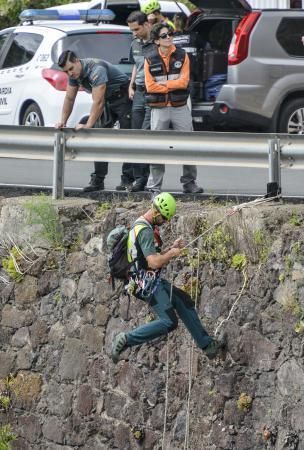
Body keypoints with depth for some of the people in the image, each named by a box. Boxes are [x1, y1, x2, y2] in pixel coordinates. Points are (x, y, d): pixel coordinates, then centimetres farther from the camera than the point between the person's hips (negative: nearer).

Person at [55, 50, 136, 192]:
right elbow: (69, 98, 6)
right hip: (106, 100, 9)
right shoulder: (74, 73, -4)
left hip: (122, 96, -9)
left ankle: (128, 179, -10)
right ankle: (98, 179, 2)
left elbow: (98, 102, -34)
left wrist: (88, 125, -35)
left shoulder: (96, 70, -31)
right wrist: (63, 121, -3)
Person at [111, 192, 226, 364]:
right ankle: (126, 339, -14)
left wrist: (172, 249, 9)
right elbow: (154, 262, -27)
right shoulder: (145, 231, -19)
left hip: (155, 281, 11)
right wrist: (172, 253, -10)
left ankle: (207, 344, 23)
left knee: (185, 303, 17)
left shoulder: (146, 227, 16)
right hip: (148, 284, -11)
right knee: (169, 322, -17)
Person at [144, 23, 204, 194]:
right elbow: (150, 86, -7)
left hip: (180, 108, 0)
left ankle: (189, 183, 13)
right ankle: (154, 185, 6)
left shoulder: (182, 56, 3)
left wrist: (162, 84, -8)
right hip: (159, 109, 0)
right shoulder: (150, 60, 2)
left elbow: (184, 81, -8)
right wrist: (173, 86, -8)